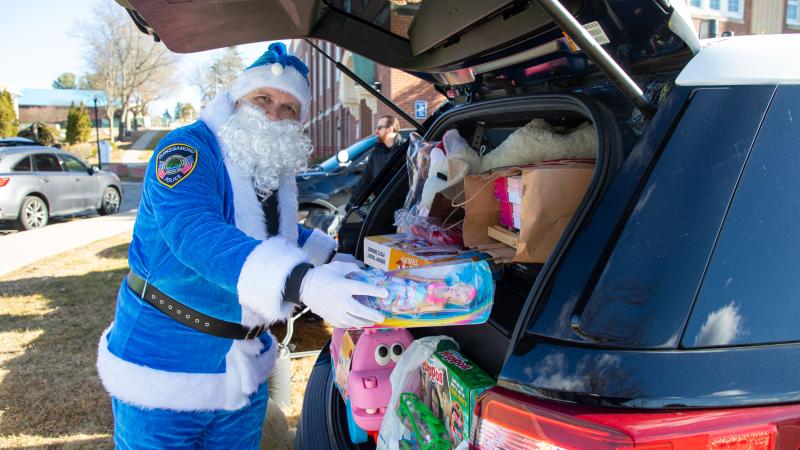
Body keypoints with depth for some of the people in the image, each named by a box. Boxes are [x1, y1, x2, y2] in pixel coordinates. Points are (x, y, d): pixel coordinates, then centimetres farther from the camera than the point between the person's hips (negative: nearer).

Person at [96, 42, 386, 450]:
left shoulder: (277, 172, 5)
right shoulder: (188, 148, -19)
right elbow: (194, 232, -38)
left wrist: (333, 259, 8)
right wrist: (300, 283, -51)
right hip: (164, 365, -7)